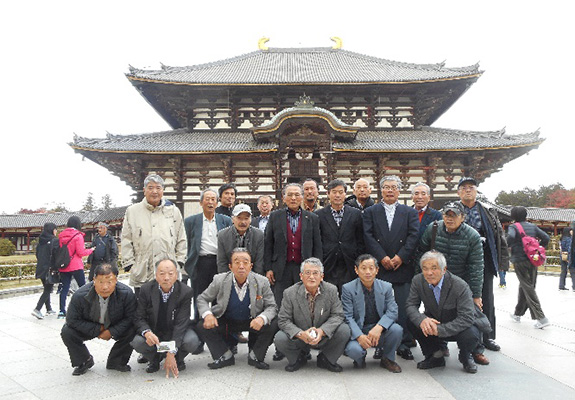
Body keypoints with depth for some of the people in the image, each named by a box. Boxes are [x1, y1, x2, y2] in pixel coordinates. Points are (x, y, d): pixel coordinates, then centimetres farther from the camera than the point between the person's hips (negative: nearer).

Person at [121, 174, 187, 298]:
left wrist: (179, 261, 6)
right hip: (141, 274, 0)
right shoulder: (132, 211, 6)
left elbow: (181, 239, 13)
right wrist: (129, 263, 0)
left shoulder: (173, 211, 9)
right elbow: (126, 241, 6)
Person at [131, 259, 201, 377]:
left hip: (177, 332, -1)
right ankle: (154, 359, 7)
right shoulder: (146, 289, -13)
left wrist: (171, 353, -30)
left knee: (192, 341, -31)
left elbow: (181, 323, -22)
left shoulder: (185, 292, -19)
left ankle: (178, 359, 6)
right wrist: (147, 332, -35)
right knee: (137, 342, -28)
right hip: (153, 331, 2)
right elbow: (139, 317, -11)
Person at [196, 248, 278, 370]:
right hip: (225, 322, 1)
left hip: (252, 322, -1)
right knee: (202, 326, -21)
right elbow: (202, 299, -1)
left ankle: (254, 356, 1)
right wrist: (207, 314, -24)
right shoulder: (219, 280, -13)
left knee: (272, 325, -26)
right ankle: (226, 356, 2)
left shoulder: (262, 282, -14)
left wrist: (262, 318, -32)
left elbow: (271, 307, -8)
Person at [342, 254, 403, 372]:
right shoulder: (348, 289, -7)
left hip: (379, 331, 3)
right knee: (353, 349, -33)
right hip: (357, 331, -3)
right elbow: (347, 317, -11)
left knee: (397, 330, -27)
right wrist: (359, 336, -27)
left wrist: (379, 327, -26)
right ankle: (360, 359, 8)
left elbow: (392, 311, -7)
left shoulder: (386, 287, 1)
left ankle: (387, 359, 3)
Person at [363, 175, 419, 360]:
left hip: (403, 267, 0)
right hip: (379, 267, 0)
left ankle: (405, 345, 13)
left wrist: (400, 257, -11)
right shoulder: (370, 212, 9)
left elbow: (414, 236, 0)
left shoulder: (410, 212, 11)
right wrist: (382, 257, -11)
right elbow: (368, 236, -1)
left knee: (404, 308, 2)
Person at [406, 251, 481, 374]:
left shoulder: (460, 285, -26)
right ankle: (436, 356, 0)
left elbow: (467, 318, -28)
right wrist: (422, 319, -35)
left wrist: (440, 329, -37)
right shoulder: (418, 281, -14)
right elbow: (411, 305, -11)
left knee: (470, 336, -34)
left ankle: (465, 357, 5)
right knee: (413, 321, -23)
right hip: (434, 323, 3)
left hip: (457, 327, -3)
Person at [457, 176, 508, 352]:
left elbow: (500, 236, 8)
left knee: (486, 300, 8)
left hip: (484, 261, 2)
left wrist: (503, 260, 1)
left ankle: (488, 337, 21)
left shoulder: (488, 212, 8)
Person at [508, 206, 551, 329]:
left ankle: (541, 318, -10)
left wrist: (508, 247, -8)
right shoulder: (532, 226, 10)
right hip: (532, 260, 6)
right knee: (524, 287, 16)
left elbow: (511, 237, -26)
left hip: (520, 261, -6)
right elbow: (546, 238, 6)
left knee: (528, 288, -4)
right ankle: (518, 314, 28)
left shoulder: (513, 227, -6)